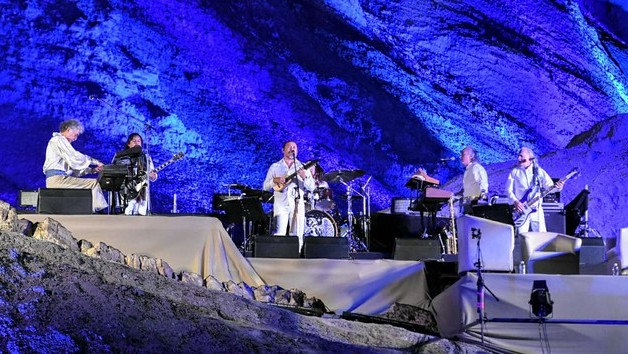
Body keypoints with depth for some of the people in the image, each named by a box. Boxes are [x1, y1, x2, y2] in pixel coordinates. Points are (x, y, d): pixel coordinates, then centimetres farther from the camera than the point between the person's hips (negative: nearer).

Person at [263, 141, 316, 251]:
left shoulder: (303, 167, 13)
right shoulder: (275, 167, 13)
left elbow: (311, 188, 6)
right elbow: (265, 187, 10)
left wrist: (305, 177, -12)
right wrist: (275, 180, -9)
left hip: (298, 204, 1)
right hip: (281, 204, -1)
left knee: (297, 236, -3)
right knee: (279, 235, -15)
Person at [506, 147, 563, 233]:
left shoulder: (539, 171, 6)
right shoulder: (515, 172, 6)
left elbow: (549, 186, 3)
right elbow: (508, 189, 5)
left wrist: (556, 187, -19)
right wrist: (515, 202, -10)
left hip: (536, 209, 0)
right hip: (521, 209, 0)